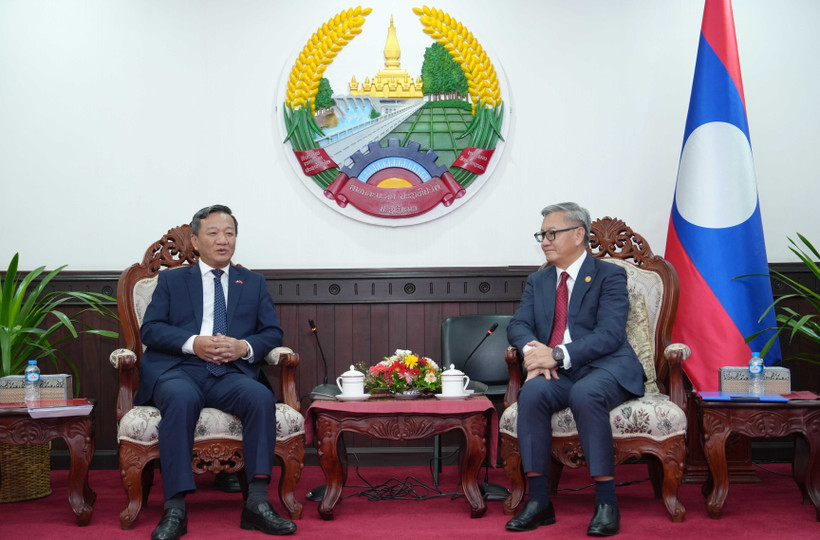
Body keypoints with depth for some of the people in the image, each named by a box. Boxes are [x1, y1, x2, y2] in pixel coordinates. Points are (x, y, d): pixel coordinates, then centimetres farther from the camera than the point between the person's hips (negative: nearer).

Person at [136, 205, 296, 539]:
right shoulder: (171, 280, 19)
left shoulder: (253, 283, 24)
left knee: (261, 397, -31)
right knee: (182, 398, -37)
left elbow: (273, 333, 15)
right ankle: (175, 509, -36)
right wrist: (193, 343, -12)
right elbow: (149, 329, 6)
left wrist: (244, 347, -7)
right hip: (177, 370, -1)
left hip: (230, 373, 2)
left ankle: (257, 502, -31)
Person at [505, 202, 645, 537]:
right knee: (532, 391, -30)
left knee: (585, 394, -38)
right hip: (558, 372, 4)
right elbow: (518, 325, 10)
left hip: (605, 368, -4)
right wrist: (532, 350, -15)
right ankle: (539, 500, -25)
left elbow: (609, 335, -11)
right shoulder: (537, 282, 21)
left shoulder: (609, 276, 2)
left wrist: (558, 355, -22)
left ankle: (606, 502, -29)